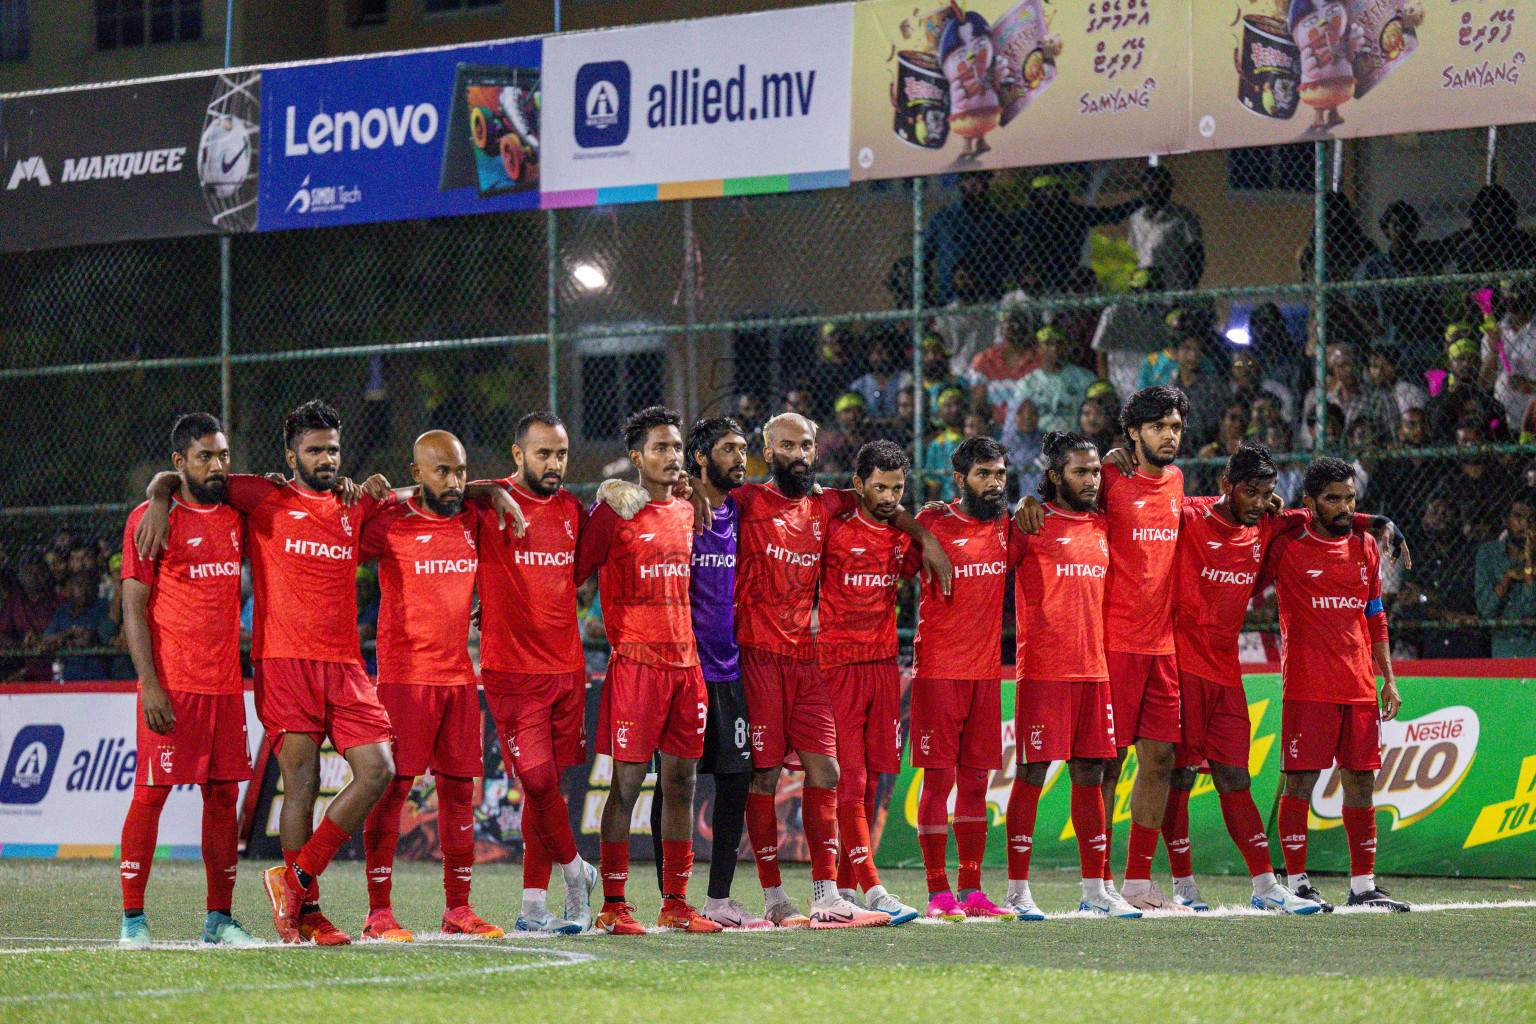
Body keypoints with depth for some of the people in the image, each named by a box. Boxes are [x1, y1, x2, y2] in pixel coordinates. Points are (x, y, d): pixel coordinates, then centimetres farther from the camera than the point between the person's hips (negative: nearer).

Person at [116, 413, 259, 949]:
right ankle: (132, 919, 0)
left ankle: (220, 918, 11)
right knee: (151, 791, -5)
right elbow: (133, 608, -6)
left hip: (226, 683, 5)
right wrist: (149, 683, -16)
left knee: (224, 795, 6)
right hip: (171, 684, -5)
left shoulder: (237, 515, 11)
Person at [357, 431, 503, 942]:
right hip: (404, 674, -6)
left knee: (459, 789, 6)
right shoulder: (391, 524, -6)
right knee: (392, 786, -7)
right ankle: (378, 911, -6)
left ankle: (458, 908, 12)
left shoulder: (471, 520, 10)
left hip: (460, 675, 6)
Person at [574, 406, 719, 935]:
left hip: (686, 662, 6)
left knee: (681, 781, 6)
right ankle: (613, 905, -3)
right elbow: (574, 572, 1)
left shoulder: (687, 512, 15)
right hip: (635, 662, -6)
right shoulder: (615, 513, -4)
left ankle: (675, 903, 11)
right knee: (628, 780, -6)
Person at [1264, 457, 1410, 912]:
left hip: (1359, 684, 5)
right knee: (1301, 780, -7)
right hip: (1307, 685, -5)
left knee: (1361, 781, 6)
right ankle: (1297, 884, -1)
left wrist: (1388, 678, 15)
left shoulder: (1365, 546, 14)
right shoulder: (1287, 545, -2)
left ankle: (1363, 885, 12)